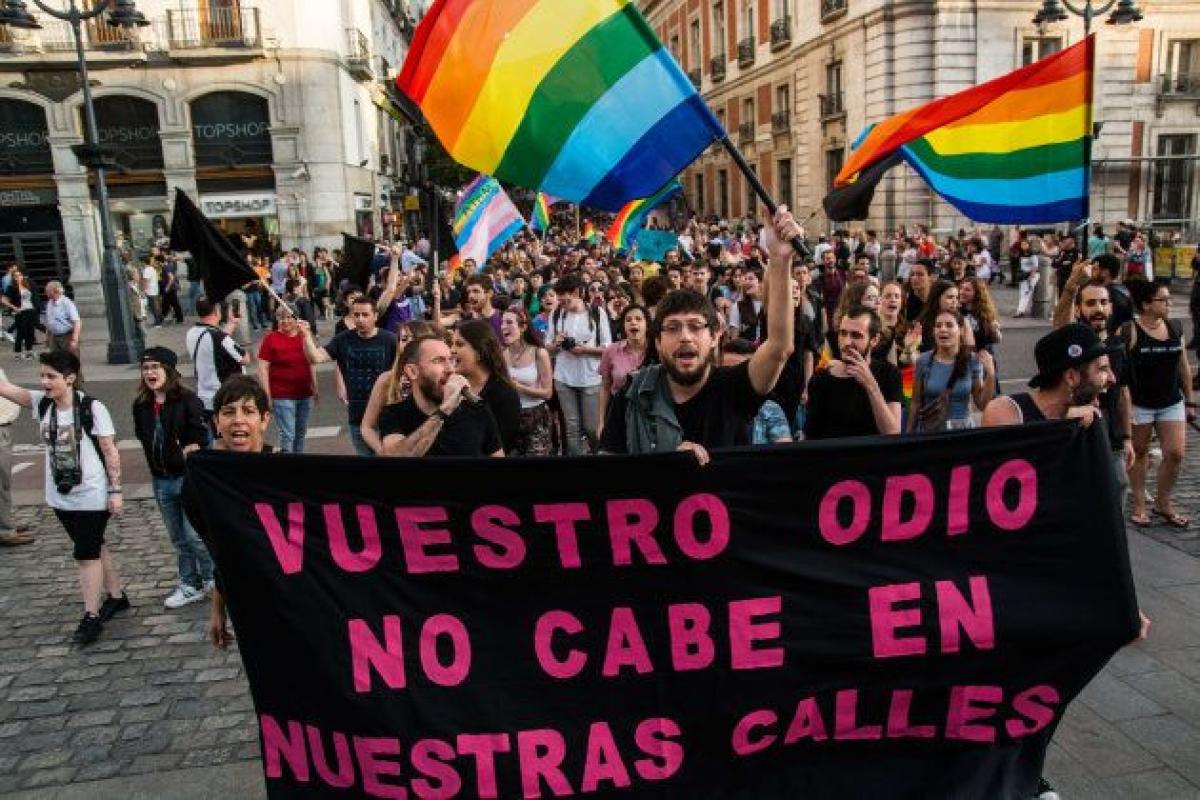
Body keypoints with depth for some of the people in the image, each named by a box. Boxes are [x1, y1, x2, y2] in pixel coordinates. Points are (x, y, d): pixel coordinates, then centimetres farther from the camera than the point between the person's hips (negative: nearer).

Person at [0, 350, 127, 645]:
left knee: (86, 553, -2)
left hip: (92, 496, -6)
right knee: (94, 548, 18)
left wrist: (115, 490, -12)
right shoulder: (41, 402, -1)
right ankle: (117, 596, 33)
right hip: (60, 496, 6)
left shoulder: (92, 408, -16)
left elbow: (110, 451, -12)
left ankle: (91, 617, 7)